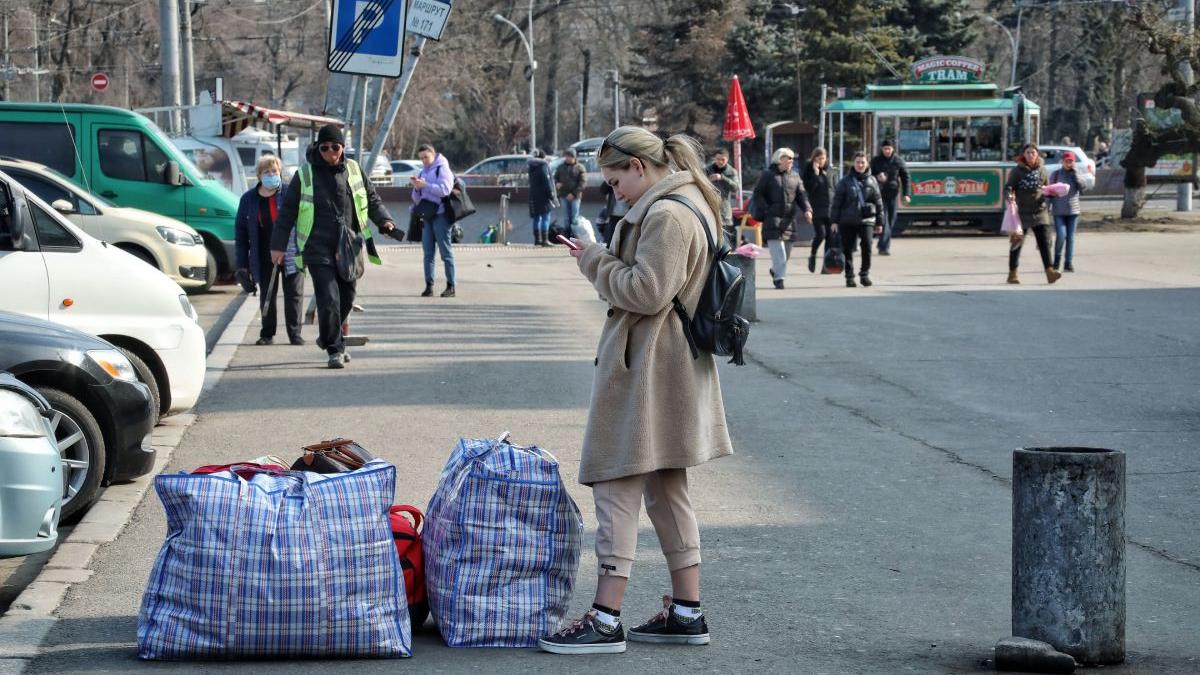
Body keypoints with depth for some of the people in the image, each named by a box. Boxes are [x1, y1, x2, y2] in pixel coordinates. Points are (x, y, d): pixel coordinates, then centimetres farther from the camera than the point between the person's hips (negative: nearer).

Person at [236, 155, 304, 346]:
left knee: (293, 294, 0)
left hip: (291, 254, -2)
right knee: (266, 296, 10)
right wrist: (242, 263, 3)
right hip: (264, 257, 2)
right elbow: (240, 232, 7)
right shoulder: (249, 199, 4)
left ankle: (294, 333, 7)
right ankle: (267, 334, 19)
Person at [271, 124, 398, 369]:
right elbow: (287, 211, 2)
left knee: (346, 298, 12)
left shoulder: (353, 170, 7)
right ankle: (335, 349, -2)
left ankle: (329, 337, 35)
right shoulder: (305, 175, -2)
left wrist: (384, 221, -1)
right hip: (318, 250, -4)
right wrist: (278, 245, 1)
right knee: (328, 300, -12)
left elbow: (372, 200, 17)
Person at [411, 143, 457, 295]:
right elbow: (416, 199, 19)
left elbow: (444, 189, -16)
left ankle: (451, 285, -3)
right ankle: (429, 285, 4)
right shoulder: (423, 172, 20)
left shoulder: (442, 169, -1)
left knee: (445, 251, -5)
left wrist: (425, 185, -18)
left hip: (440, 214, -7)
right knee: (427, 252, 3)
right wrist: (417, 187, -1)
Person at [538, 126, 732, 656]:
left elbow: (648, 291, -22)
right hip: (675, 369, 11)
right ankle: (686, 612, 19)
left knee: (615, 487, -8)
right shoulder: (690, 205, 16)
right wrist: (605, 259, 11)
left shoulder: (665, 215, -17)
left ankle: (606, 619, -7)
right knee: (666, 490, 15)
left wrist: (595, 261, -11)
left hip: (643, 371, -11)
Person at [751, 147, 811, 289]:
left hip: (789, 219, 5)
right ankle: (779, 278, -13)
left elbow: (801, 195, 10)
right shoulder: (768, 175, 2)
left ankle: (775, 270, 34)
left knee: (786, 252, 11)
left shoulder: (795, 176, 14)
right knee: (778, 252, -14)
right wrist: (766, 211, -12)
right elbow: (758, 194, 0)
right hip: (773, 218, -5)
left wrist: (807, 209, -8)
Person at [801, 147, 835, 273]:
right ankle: (812, 256, 12)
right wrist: (815, 173, -19)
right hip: (817, 209, -4)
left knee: (830, 236, 0)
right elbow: (808, 188, -14)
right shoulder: (809, 171, -1)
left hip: (830, 209, 4)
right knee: (820, 234, -14)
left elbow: (833, 189, 17)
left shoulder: (828, 172, 12)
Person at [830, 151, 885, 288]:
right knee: (848, 249, 3)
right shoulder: (845, 181, 2)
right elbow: (837, 201, 2)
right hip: (847, 221, 0)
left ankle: (865, 274, 0)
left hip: (866, 220, 0)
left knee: (867, 246, -15)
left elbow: (878, 202, 11)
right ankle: (849, 277, 13)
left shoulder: (871, 180, 7)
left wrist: (879, 222, 10)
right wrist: (835, 220, -3)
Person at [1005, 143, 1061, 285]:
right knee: (1017, 242, 6)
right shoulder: (1017, 171, -3)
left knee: (1044, 241, -7)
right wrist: (1010, 197, -26)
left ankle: (1049, 271, -12)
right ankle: (1012, 274, 16)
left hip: (1039, 211, 3)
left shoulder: (1042, 170, 8)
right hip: (1021, 212, -3)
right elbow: (1008, 187, -5)